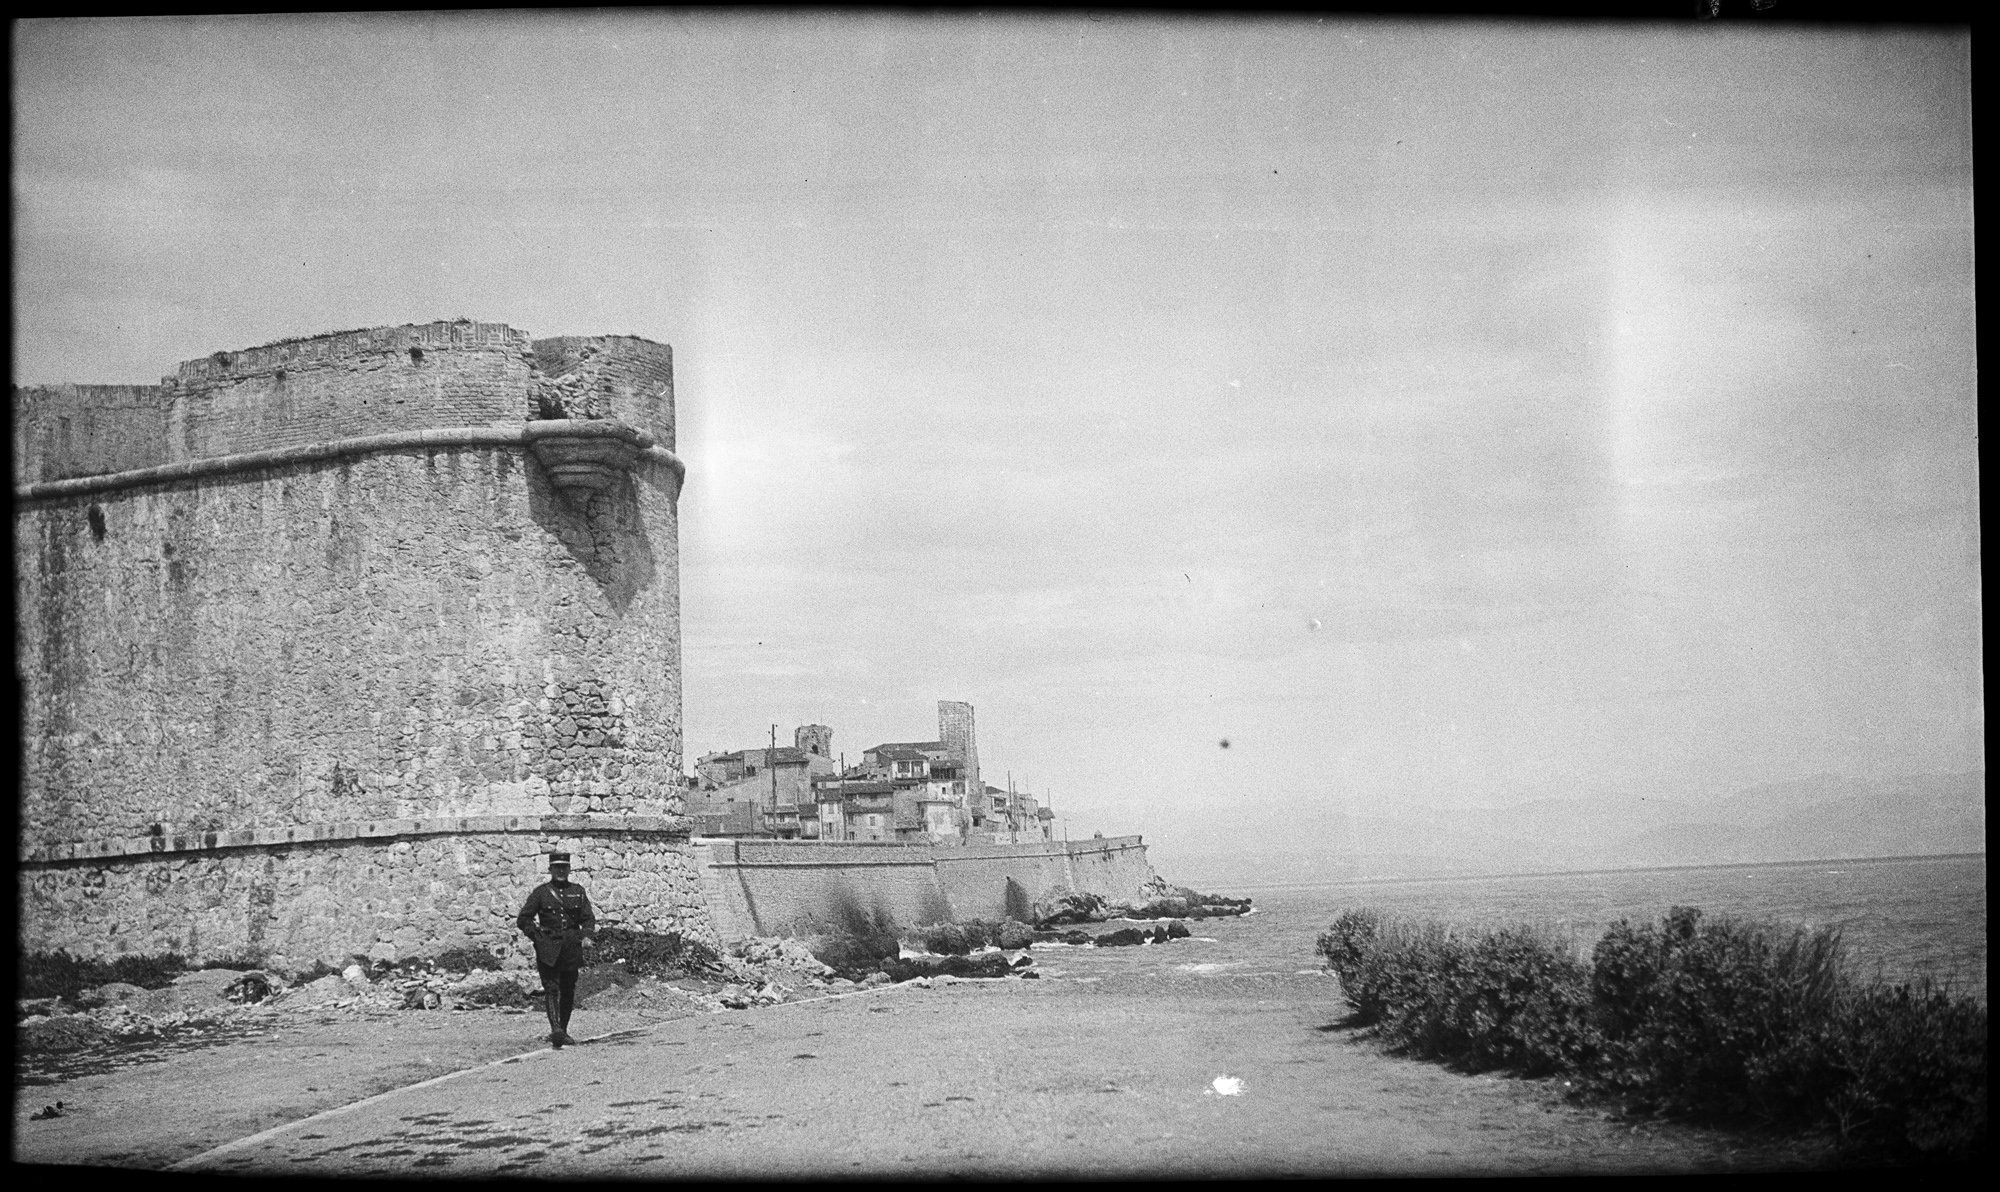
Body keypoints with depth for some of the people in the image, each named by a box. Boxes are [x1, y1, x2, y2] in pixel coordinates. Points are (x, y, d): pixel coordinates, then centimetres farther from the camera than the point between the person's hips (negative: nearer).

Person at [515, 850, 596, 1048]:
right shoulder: (541, 892, 4)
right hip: (548, 950, -3)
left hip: (571, 949, 3)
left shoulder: (577, 891, 11)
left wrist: (582, 934, -10)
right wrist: (538, 937, -5)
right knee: (551, 988, -14)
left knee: (568, 991, 8)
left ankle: (563, 1031, 20)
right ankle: (555, 1030, -26)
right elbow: (523, 920, 5)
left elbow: (589, 918, 10)